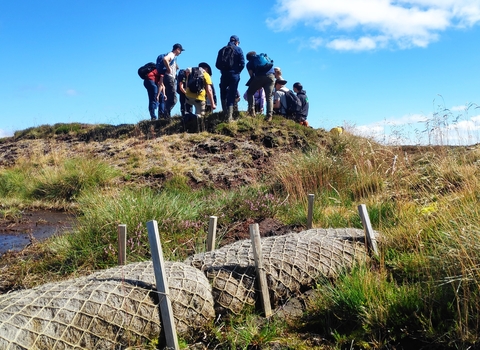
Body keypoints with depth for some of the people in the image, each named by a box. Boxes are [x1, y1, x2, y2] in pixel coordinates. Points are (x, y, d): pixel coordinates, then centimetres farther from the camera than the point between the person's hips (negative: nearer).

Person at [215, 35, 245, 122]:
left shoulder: (222, 50, 10)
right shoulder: (238, 49, 1)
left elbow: (217, 64, 5)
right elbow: (242, 64, -7)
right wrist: (238, 71, 8)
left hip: (224, 75, 2)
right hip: (234, 75, -2)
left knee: (223, 94, 20)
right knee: (231, 95, 0)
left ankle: (225, 113, 16)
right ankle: (229, 117, -6)